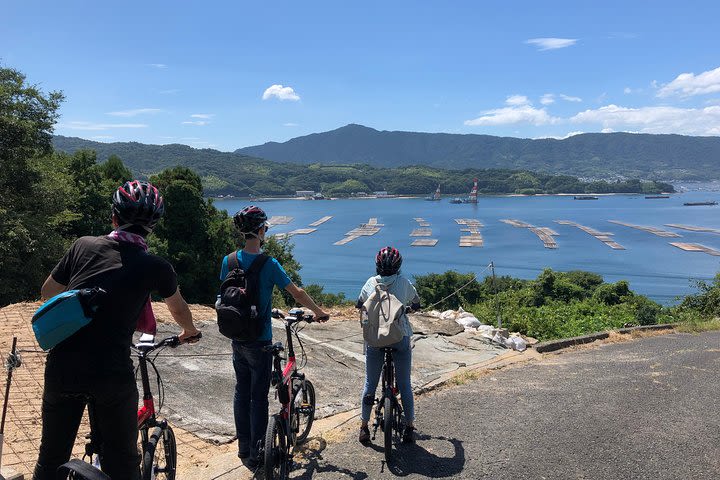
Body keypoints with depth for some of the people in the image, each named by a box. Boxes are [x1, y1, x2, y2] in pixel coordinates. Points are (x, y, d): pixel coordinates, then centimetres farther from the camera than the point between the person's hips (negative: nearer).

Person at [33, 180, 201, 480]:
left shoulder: (84, 245, 3)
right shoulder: (155, 267, -2)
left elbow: (47, 294, 17)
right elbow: (179, 311, 17)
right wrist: (190, 332, 38)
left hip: (61, 369, 3)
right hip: (112, 375, -3)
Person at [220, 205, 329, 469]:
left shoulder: (229, 261, -2)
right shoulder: (268, 265, -18)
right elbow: (298, 293, -13)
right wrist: (319, 312, 2)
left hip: (237, 340, 6)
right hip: (259, 342, -5)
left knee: (241, 393, 17)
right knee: (258, 398, 5)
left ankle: (243, 448, 29)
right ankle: (255, 455, 14)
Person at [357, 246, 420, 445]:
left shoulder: (371, 283, -1)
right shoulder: (404, 282, -4)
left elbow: (359, 304, 12)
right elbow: (416, 303, 11)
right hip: (401, 337, -1)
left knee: (370, 383, 12)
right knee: (404, 384, 10)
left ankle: (364, 427, 19)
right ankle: (409, 428, 17)